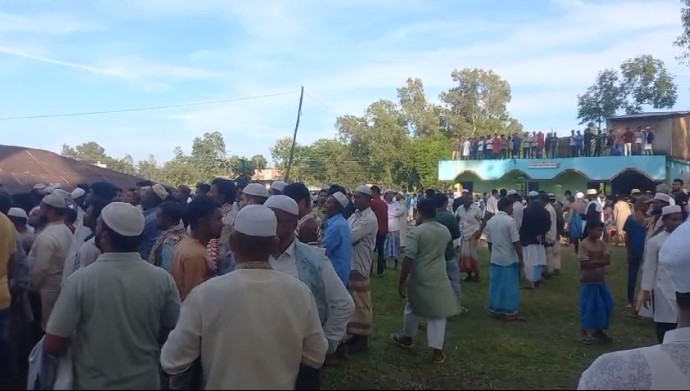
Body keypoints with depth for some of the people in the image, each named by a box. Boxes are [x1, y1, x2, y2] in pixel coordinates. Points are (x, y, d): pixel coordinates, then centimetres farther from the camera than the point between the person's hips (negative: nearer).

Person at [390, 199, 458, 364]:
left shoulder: (416, 231, -16)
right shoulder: (445, 230, 3)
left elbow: (408, 259, -18)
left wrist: (402, 282, -12)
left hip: (419, 278, -3)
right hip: (439, 277, 3)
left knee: (412, 308, 19)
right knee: (438, 313, 7)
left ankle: (407, 338, 37)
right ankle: (437, 351, 8)